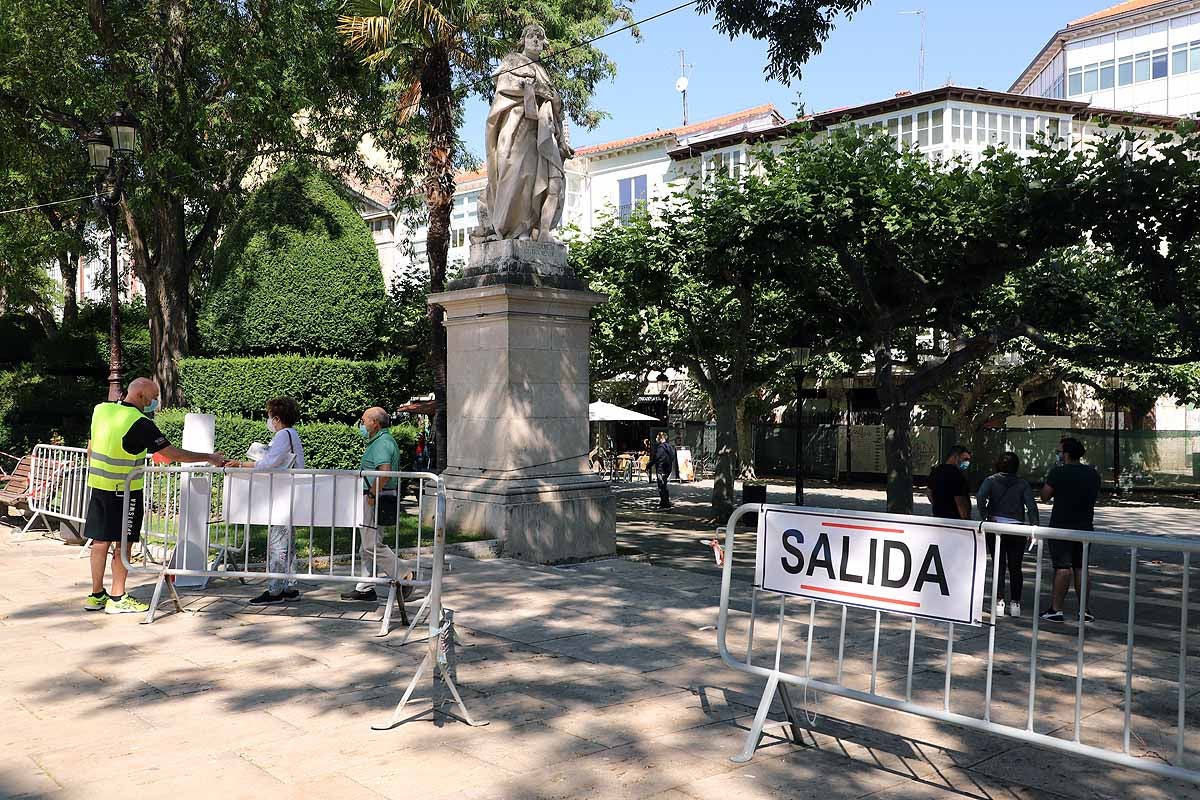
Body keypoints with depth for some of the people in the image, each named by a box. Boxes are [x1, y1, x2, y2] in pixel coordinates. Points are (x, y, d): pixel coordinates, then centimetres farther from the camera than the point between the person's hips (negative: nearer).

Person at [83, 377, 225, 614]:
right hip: (124, 490, -7)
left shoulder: (100, 410, 4)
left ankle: (96, 596, 20)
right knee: (123, 543, 2)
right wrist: (209, 458, -12)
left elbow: (91, 448, 14)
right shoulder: (139, 423, -18)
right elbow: (172, 453, -19)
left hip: (98, 486, 7)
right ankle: (117, 598, 8)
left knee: (100, 541, 12)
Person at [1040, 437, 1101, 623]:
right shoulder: (1093, 473, 5)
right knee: (1080, 568, 12)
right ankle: (1083, 610, 15)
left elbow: (1045, 495, -8)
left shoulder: (1058, 472, -15)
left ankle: (1056, 609, -2)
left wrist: (1049, 477, 5)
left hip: (1061, 527, -5)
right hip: (1085, 527, 5)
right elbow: (1095, 495, 17)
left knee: (1062, 567, -4)